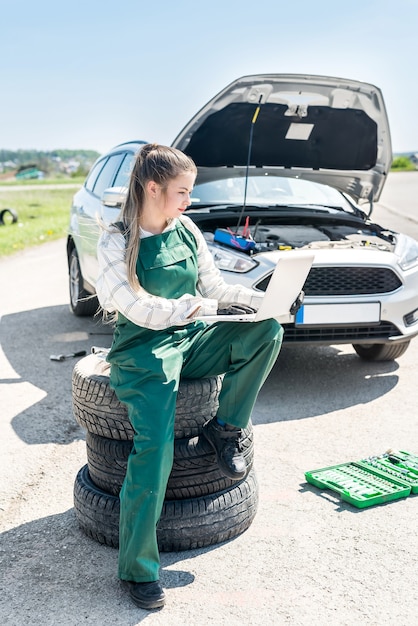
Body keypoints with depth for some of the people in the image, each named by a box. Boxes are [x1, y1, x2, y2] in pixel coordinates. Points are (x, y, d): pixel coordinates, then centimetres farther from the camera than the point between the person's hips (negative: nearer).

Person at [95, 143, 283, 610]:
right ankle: (138, 569, -7)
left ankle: (225, 429, -3)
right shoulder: (116, 242, -8)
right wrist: (195, 306, -23)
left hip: (190, 340, 6)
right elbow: (138, 308, -17)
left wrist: (263, 299, -7)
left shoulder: (188, 230, 8)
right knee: (155, 447, -22)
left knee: (267, 330, -16)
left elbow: (215, 287, 9)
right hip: (142, 350, -5)